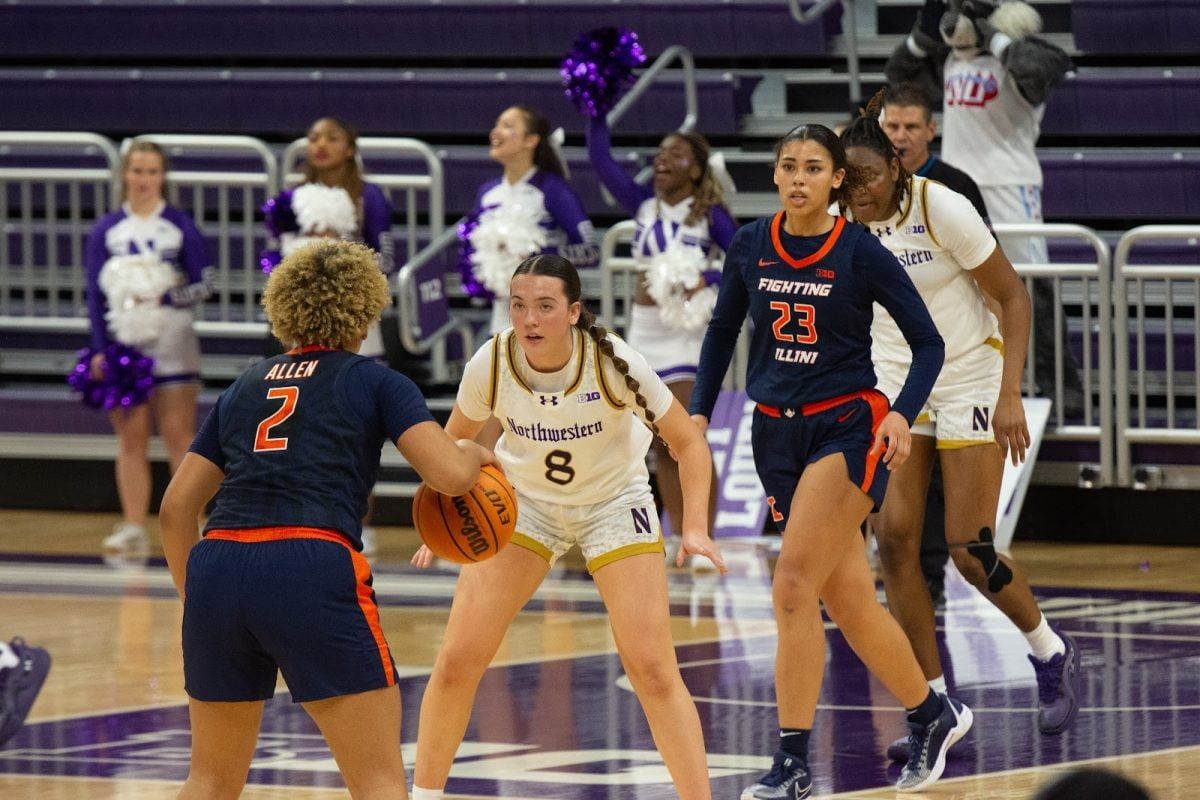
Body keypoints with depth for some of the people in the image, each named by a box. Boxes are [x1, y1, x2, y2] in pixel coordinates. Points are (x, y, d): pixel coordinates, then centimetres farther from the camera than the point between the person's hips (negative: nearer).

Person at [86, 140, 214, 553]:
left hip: (171, 347, -2)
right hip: (122, 344, 2)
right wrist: (99, 348, -2)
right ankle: (133, 527, 6)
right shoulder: (106, 230, 8)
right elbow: (95, 293, 6)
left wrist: (167, 297, -16)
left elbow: (204, 282, 1)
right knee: (131, 438, 3)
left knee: (179, 433, -5)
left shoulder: (179, 226, 3)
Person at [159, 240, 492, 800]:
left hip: (217, 568, 5)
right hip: (314, 574, -5)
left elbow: (176, 508, 21)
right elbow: (451, 474, -2)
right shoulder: (376, 382, 12)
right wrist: (474, 453, 21)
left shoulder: (244, 387, 24)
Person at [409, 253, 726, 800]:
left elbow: (689, 444, -16)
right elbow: (457, 438, -1)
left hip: (613, 502, -2)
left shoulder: (613, 363, -28)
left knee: (653, 671, -12)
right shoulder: (491, 364, -22)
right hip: (523, 500, 2)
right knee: (457, 661, -6)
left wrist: (695, 528, -28)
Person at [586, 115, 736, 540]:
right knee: (661, 445, 6)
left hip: (687, 332, -5)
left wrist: (710, 277, -22)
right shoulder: (645, 206, 9)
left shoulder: (710, 216, -4)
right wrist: (596, 113, -2)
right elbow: (601, 160, 6)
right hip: (644, 329, 5)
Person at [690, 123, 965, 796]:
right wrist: (699, 411, 7)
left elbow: (929, 342, -4)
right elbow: (723, 332, 17)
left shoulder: (862, 253, -9)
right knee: (849, 603, 9)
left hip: (848, 428, -5)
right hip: (778, 433, 5)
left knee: (794, 586, -17)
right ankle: (934, 715, 29)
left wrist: (902, 415, -19)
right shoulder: (750, 247, 2)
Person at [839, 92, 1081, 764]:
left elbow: (1014, 298, -14)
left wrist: (1010, 397, -21)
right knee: (895, 538, -7)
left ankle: (1055, 656, 21)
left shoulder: (942, 209, -20)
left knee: (970, 550, -7)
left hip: (971, 376, -5)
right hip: (894, 382, 5)